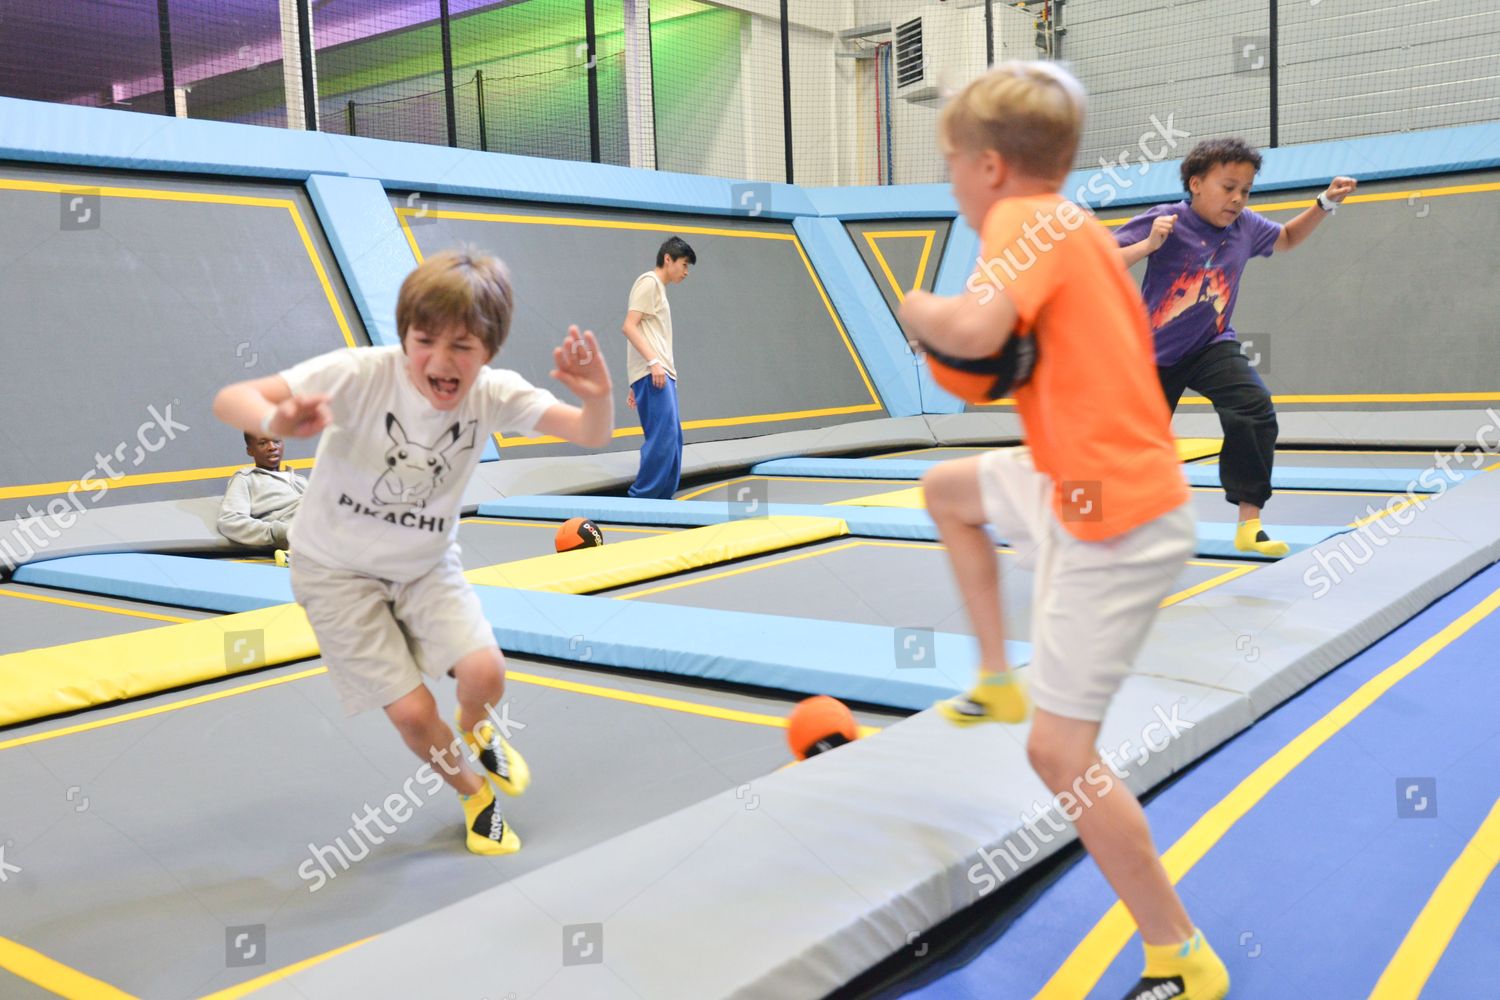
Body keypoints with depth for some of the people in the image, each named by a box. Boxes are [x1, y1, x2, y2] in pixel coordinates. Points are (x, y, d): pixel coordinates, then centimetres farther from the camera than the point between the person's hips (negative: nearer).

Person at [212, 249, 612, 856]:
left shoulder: (494, 394, -18)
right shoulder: (362, 374, -28)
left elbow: (591, 435, -25)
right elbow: (229, 400, -32)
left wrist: (597, 397, -49)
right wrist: (277, 421, -55)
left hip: (427, 564, 3)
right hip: (336, 568, -2)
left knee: (485, 674, -18)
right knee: (413, 713, -9)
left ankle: (476, 731, 22)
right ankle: (473, 794, 24)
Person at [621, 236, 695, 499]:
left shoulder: (658, 288, 25)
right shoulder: (649, 282, -3)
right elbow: (629, 326, -13)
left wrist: (637, 385, 21)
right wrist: (653, 362, -22)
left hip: (661, 374, 10)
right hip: (652, 374, -10)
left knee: (672, 437, 6)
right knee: (663, 436, -16)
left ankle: (662, 498, 9)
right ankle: (640, 499, -13)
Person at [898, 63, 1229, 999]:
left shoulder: (1028, 219, -15)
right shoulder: (1073, 226, 11)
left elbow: (973, 331, -33)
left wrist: (919, 310, -12)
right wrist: (1004, 369, 1)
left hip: (1112, 521, -10)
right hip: (1081, 482, 10)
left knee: (1061, 751, -3)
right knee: (946, 489, 28)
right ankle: (1001, 683, 34)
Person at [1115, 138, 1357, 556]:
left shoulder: (1246, 226, -1)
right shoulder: (1164, 221, -17)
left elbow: (1287, 238, 21)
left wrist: (1325, 203, 8)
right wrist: (1148, 245, -37)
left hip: (1211, 347, 3)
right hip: (1155, 353, -3)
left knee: (1255, 409, -23)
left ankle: (1249, 523, -16)